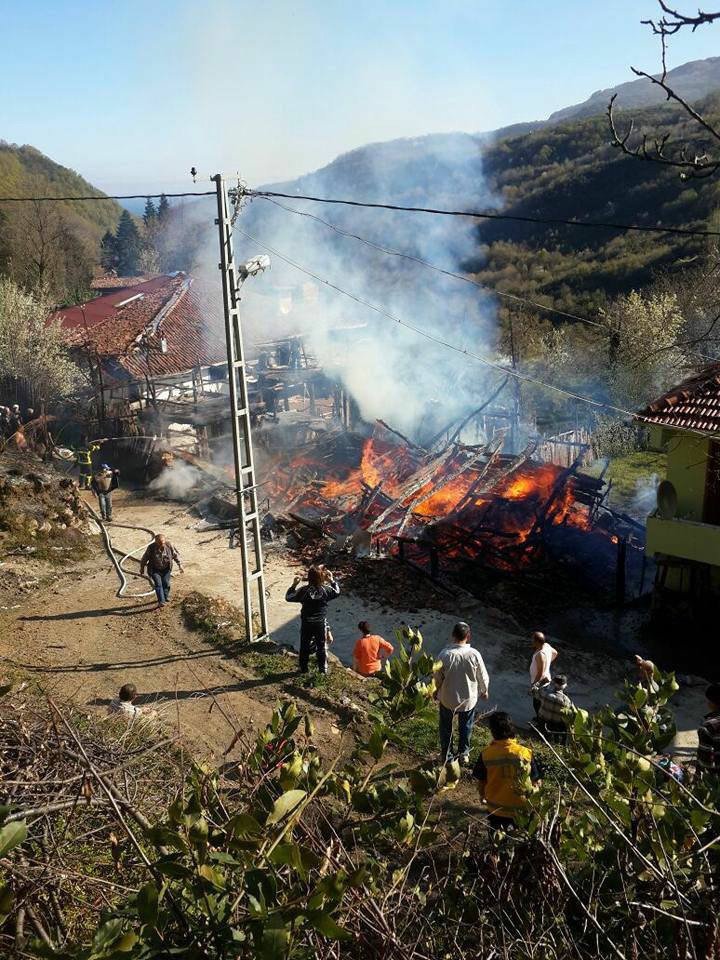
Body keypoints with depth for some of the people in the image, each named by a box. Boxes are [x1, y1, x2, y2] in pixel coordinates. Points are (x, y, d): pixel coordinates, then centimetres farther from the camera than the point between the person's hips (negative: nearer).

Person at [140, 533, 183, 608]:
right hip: (155, 569, -2)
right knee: (158, 584, -12)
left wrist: (180, 564, 2)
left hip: (166, 569, 2)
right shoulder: (151, 547, -20)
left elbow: (175, 555, -1)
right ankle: (161, 601, -16)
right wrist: (142, 569, 1)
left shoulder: (169, 545, -15)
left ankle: (166, 597, 33)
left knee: (166, 583, 7)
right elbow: (145, 558, -7)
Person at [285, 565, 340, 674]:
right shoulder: (325, 590, -15)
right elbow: (337, 592, 6)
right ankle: (323, 669, 24)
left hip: (306, 623, 0)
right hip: (321, 623, 0)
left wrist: (294, 585, 3)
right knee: (321, 647, 15)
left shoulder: (303, 591, -16)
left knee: (305, 647, 16)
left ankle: (304, 669, 27)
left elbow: (288, 597, -3)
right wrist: (332, 580, 11)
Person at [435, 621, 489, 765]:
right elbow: (483, 677, -8)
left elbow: (437, 677, -10)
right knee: (465, 727, 23)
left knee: (446, 727, 20)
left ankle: (446, 755, 32)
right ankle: (463, 754, 36)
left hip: (447, 698, 0)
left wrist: (436, 691, 10)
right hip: (468, 698, 1)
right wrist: (485, 691, 12)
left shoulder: (445, 654, -23)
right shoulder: (474, 654, -21)